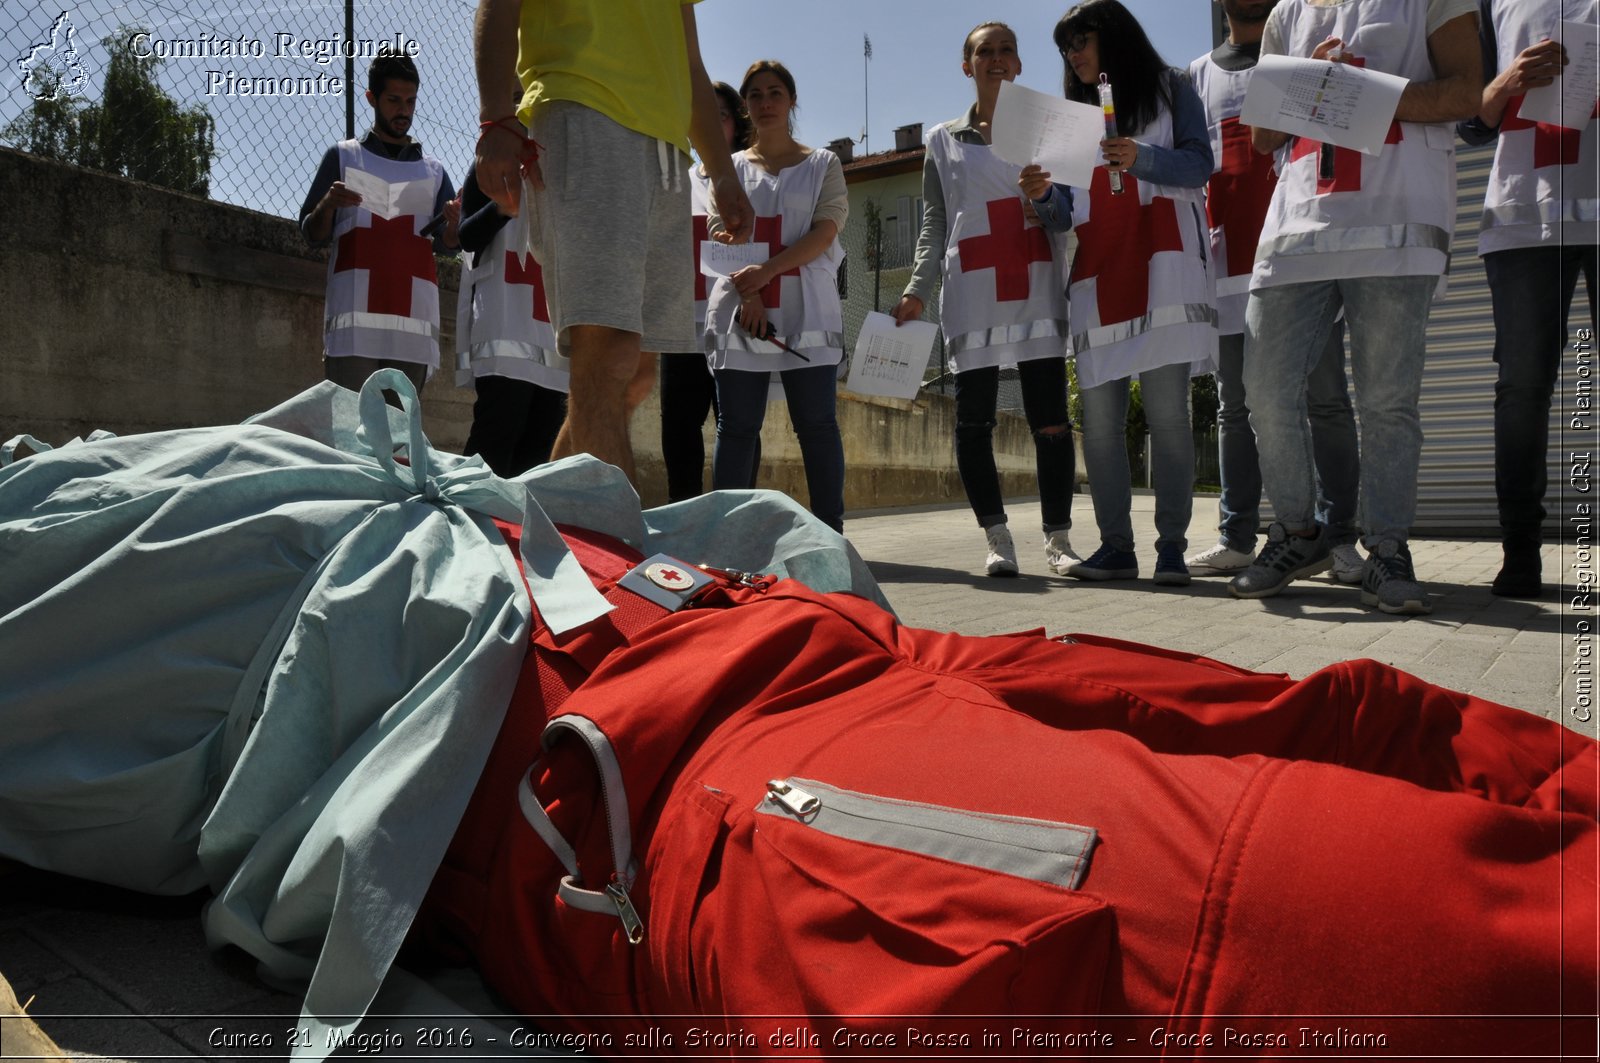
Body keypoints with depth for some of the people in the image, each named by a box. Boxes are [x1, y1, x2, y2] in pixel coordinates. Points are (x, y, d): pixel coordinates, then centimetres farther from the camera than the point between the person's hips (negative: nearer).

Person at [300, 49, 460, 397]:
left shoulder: (433, 170, 21)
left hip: (414, 315, 2)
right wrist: (328, 205, -9)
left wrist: (452, 224, -9)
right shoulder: (343, 156, 16)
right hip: (355, 315, -2)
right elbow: (313, 235, 13)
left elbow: (447, 244, 14)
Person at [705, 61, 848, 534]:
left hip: (806, 308, -1)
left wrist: (765, 272, -15)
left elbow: (825, 232, -2)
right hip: (740, 309, 2)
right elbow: (720, 236, 6)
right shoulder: (730, 167, 17)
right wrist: (747, 294, -12)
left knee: (816, 424, -5)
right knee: (737, 425, -2)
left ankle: (831, 534, -2)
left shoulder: (823, 164, 13)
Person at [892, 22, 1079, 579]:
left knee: (1051, 419, -5)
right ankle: (997, 537, 7)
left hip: (1038, 290, 0)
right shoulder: (944, 141, 17)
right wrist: (917, 290, 0)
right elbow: (934, 223, 11)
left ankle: (1058, 539, 2)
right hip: (972, 297, 0)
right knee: (973, 420, -3)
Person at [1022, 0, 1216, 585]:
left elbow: (1199, 164, -1)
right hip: (1097, 273, 5)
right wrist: (1044, 197, -4)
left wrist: (1141, 157, -19)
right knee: (1099, 418, -3)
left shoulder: (1170, 89, 14)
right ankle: (1115, 546, 0)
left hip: (1163, 263, -4)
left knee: (1166, 411, -12)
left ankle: (1171, 546, -9)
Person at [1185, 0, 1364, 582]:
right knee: (1235, 407, 2)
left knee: (1325, 398, -5)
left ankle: (1339, 539, -2)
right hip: (1231, 261, 2)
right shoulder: (1199, 75, 20)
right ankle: (1236, 539, 6)